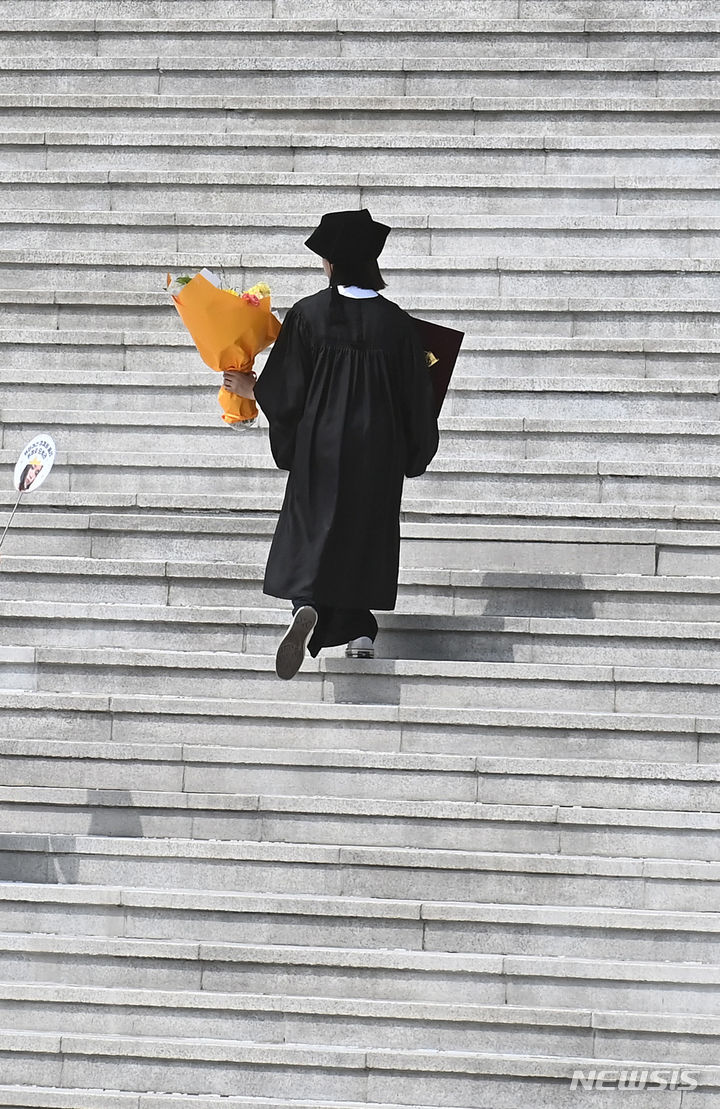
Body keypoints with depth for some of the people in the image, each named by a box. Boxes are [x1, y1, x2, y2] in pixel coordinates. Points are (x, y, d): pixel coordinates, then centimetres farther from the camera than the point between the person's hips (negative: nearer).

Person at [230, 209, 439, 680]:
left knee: (312, 529, 2)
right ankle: (359, 630, 15)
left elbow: (284, 389, -5)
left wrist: (286, 446, 8)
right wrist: (413, 454, 14)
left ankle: (308, 605, -25)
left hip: (320, 446, -1)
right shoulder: (395, 322, -4)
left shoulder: (308, 314, -8)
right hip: (378, 454, 2)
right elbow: (417, 397, 2)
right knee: (367, 533, 15)